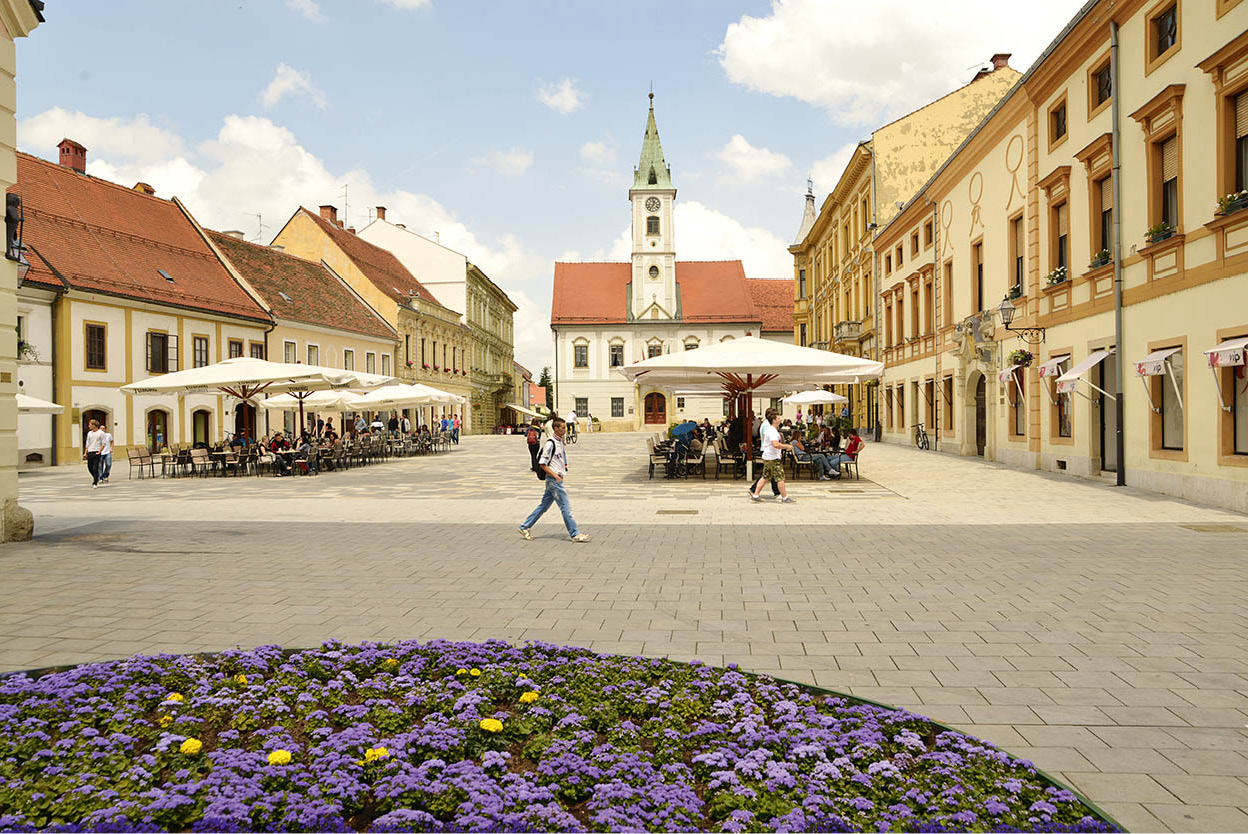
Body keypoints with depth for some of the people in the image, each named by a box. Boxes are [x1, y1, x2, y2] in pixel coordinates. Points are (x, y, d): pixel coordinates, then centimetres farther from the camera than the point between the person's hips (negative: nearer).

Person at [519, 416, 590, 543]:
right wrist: (555, 475, -18)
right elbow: (542, 463, -16)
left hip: (557, 479, 9)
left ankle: (524, 527, 21)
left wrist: (564, 467, 14)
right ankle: (575, 534, 1)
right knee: (566, 506, -5)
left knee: (544, 505, 13)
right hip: (553, 479, -9)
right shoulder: (550, 443, -16)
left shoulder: (560, 441, 12)